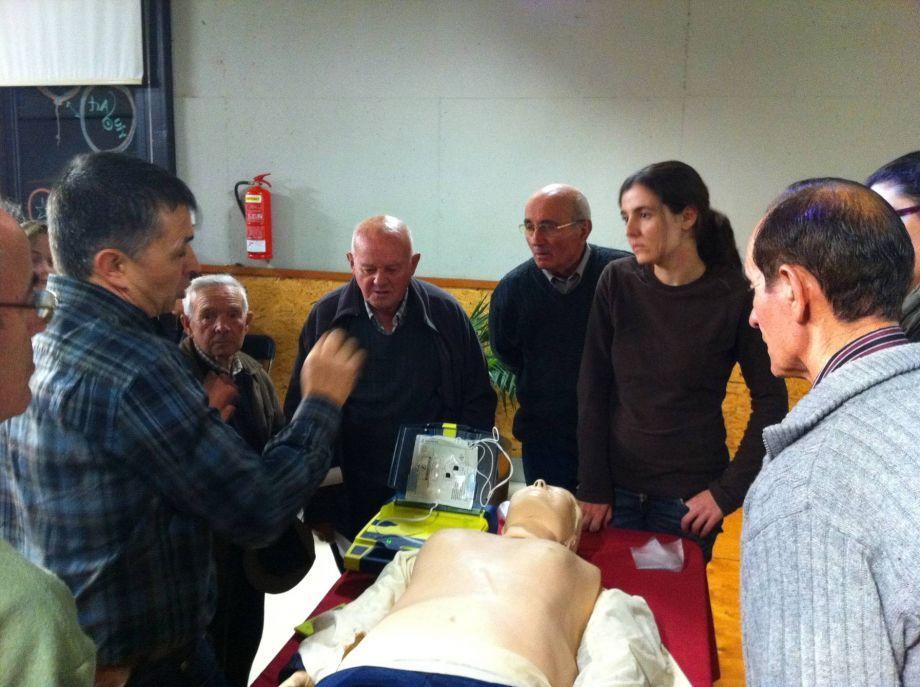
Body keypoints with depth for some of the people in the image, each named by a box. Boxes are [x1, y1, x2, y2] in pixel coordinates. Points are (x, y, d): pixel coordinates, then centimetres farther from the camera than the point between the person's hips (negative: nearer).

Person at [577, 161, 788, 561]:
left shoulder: (735, 298, -11)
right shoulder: (617, 283, -6)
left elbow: (770, 401, -4)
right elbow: (592, 390, -5)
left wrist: (729, 491, -7)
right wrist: (592, 487, -6)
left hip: (690, 495, -1)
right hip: (617, 485, 2)